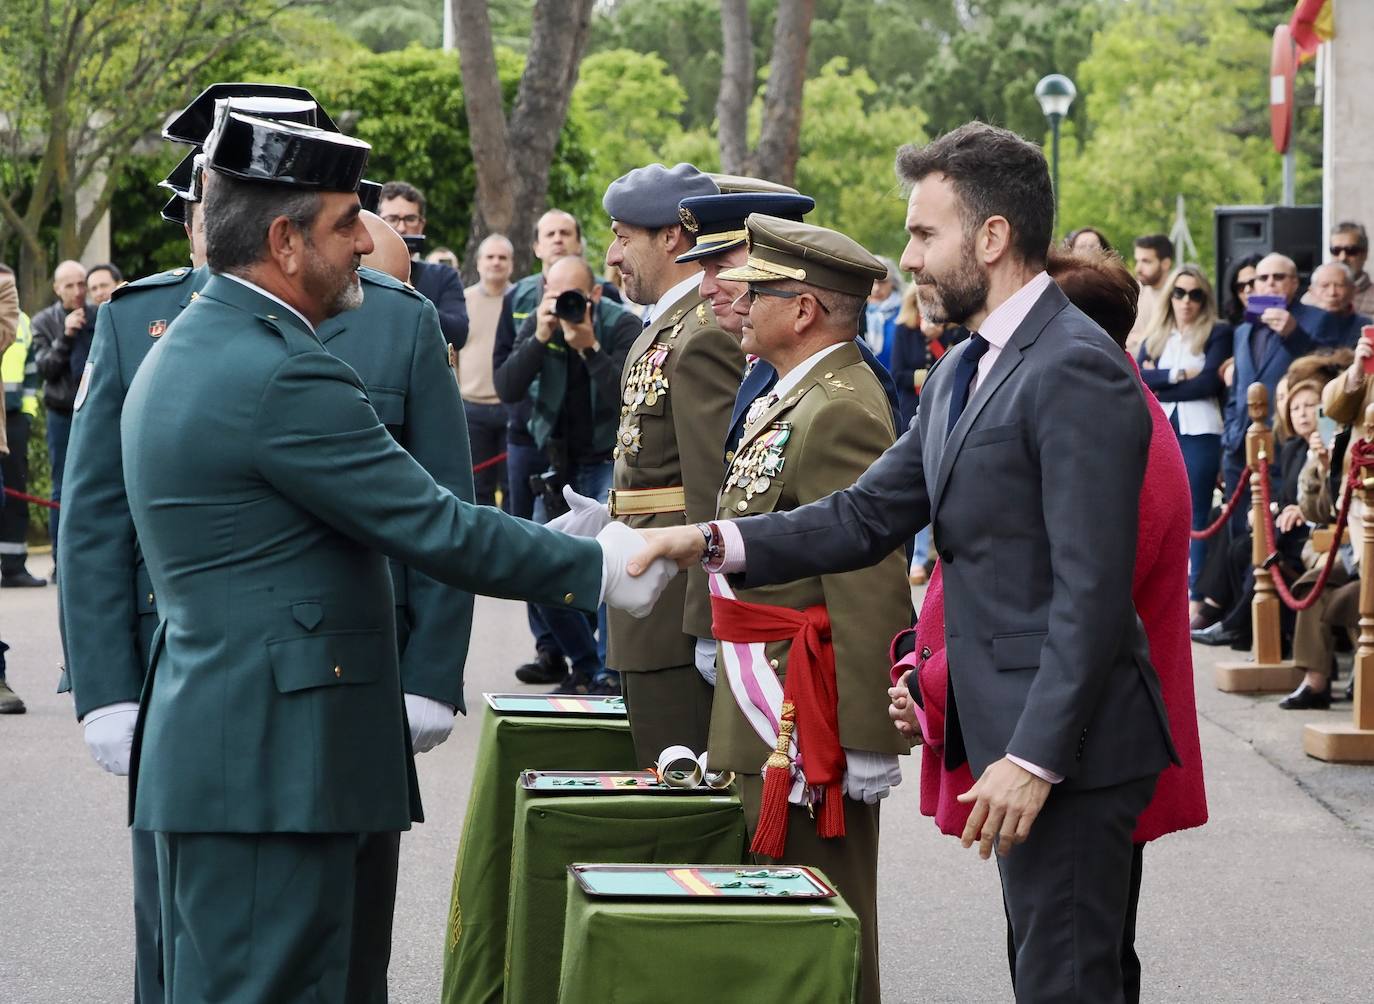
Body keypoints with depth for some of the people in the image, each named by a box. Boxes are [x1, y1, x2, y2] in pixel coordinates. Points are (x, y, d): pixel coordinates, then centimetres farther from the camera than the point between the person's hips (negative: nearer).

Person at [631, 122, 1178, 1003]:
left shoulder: (1077, 369, -17)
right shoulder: (963, 373, 15)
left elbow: (1092, 589, -21)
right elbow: (869, 516, 11)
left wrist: (1035, 757, -24)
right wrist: (716, 541, -1)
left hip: (1068, 746, -10)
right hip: (1010, 731, 10)